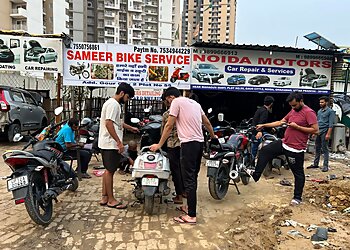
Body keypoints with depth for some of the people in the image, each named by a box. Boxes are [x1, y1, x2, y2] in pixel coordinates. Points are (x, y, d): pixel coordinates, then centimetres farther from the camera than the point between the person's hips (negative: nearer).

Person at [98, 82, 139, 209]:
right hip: (111, 144, -11)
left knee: (108, 170, 15)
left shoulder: (114, 103, 17)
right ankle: (111, 200, 7)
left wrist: (131, 128, 34)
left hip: (108, 144, 11)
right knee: (110, 171, -3)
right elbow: (108, 124, -25)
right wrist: (119, 142, -25)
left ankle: (104, 197, 23)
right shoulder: (113, 104, -16)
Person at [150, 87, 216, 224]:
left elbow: (169, 126, -7)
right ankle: (190, 207, 28)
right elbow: (207, 123, 24)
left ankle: (191, 216, 0)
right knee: (193, 177, 17)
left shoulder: (176, 102, -4)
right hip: (200, 142, 9)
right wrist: (213, 137, 37)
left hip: (189, 143, -9)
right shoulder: (195, 103, 20)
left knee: (189, 180, -5)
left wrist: (159, 145, -1)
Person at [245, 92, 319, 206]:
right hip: (284, 143, 8)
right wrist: (264, 125, 11)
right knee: (264, 151, 6)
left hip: (296, 149, -8)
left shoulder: (309, 112, -14)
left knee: (298, 173, 5)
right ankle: (256, 174, 15)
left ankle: (297, 197, 20)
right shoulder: (293, 111, 12)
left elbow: (315, 130, -19)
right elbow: (280, 122, 17)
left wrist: (297, 127, -20)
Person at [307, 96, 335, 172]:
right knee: (317, 148, 11)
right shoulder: (319, 111, 15)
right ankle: (315, 164, 19)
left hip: (324, 132, -7)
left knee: (325, 149, -2)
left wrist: (328, 134, -18)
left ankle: (326, 166, 4)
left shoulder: (330, 111, -5)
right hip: (318, 132, 7)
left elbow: (331, 124, -11)